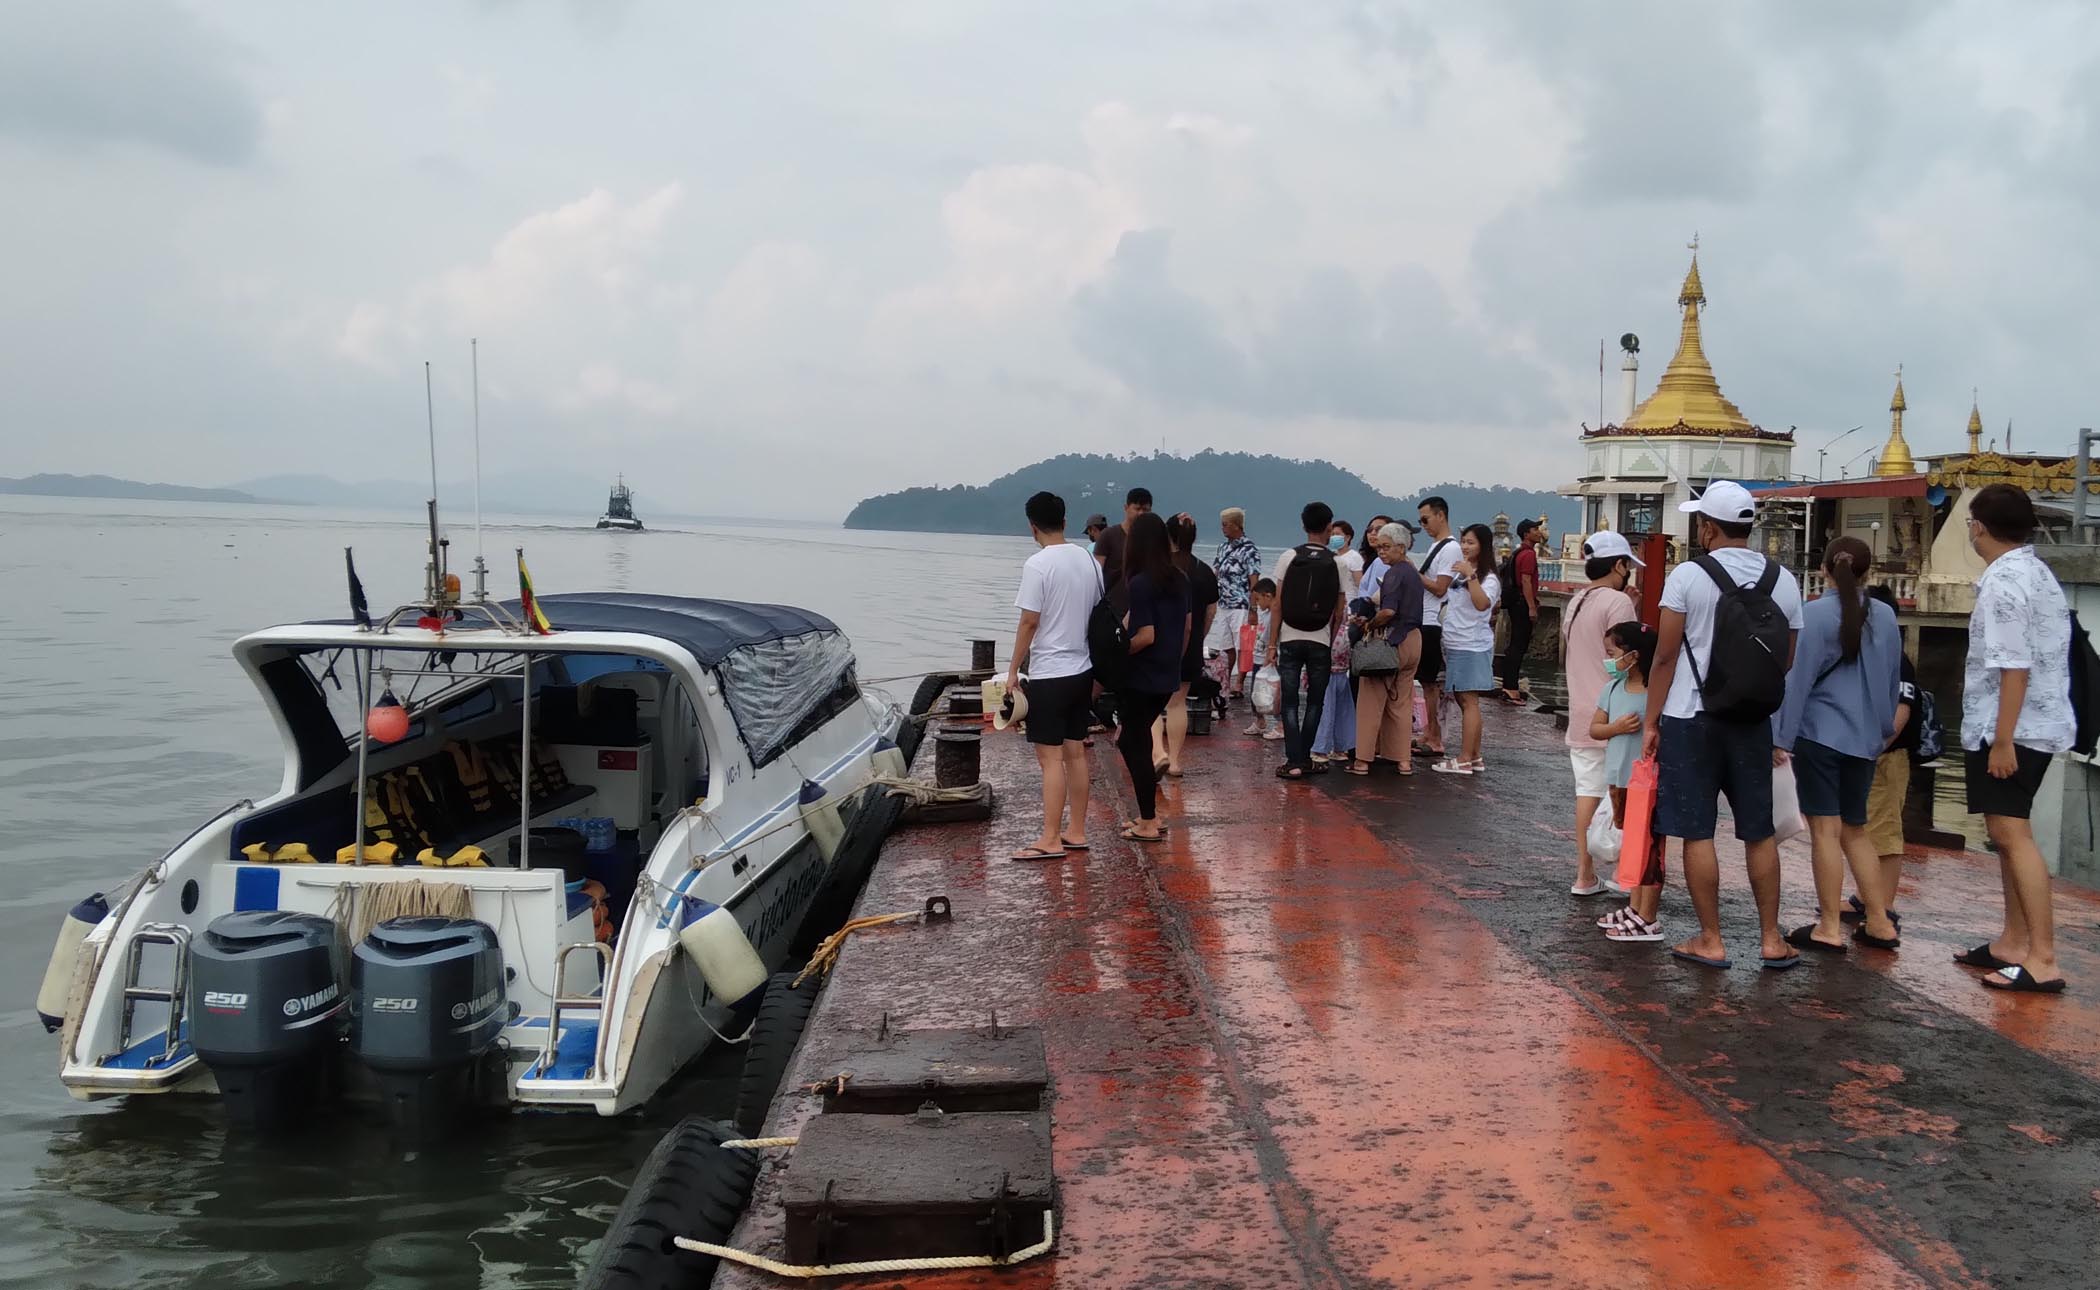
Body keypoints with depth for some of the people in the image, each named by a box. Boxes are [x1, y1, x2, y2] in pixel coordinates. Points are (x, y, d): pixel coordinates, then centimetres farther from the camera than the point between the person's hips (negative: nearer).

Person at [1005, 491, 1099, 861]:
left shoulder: (1038, 564, -15)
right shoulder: (1087, 560, 6)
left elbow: (1029, 623, -16)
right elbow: (1097, 614, 12)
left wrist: (1013, 670, -6)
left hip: (1049, 674, -7)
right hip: (1082, 669, 7)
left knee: (1051, 758, -3)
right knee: (1075, 752, 13)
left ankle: (1050, 839, 0)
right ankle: (1076, 831, 19)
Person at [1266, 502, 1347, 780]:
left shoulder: (1288, 558, -2)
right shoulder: (1337, 564, 0)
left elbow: (1278, 605, -3)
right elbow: (1339, 612, 2)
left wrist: (1272, 644, 1)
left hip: (1290, 640, 0)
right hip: (1321, 642, 0)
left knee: (1290, 703, 4)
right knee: (1315, 702, 12)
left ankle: (1294, 762, -1)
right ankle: (1304, 759, 13)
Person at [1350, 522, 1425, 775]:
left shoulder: (1394, 573, -14)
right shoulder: (1413, 572, 14)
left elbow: (1388, 611, -27)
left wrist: (1370, 624, -10)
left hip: (1392, 640, -9)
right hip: (1413, 639, 9)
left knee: (1371, 701, -1)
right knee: (1402, 702, 14)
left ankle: (1363, 760, 1)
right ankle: (1403, 759, 15)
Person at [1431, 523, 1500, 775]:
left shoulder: (1488, 578, -7)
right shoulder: (1457, 573, 16)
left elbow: (1482, 604, -26)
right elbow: (1443, 599, 26)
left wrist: (1471, 575, -27)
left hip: (1473, 647, -8)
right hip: (1454, 645, 8)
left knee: (1468, 700, -9)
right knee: (1462, 700, 9)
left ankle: (1464, 760, -9)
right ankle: (1475, 757, 16)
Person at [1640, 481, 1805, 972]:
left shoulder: (1688, 575, -10)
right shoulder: (1784, 581, 3)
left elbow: (1665, 655, -9)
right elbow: (1787, 660, 8)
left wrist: (1650, 720, -2)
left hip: (1691, 719, -4)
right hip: (1753, 722, 4)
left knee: (1697, 833, 3)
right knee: (1760, 832, 13)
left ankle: (1710, 941, 8)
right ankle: (1771, 939, 18)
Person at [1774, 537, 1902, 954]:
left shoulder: (1816, 613, -11)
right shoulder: (1884, 616, 6)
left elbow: (1800, 678, -11)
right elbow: (1893, 679, 15)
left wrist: (1782, 736, -7)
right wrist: (1882, 730, 27)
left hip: (1819, 733, -5)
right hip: (1864, 737, 6)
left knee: (1825, 829, -2)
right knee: (1855, 830, 16)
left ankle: (1829, 928, 2)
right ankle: (1879, 923, 16)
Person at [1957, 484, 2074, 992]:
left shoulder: (2003, 581, -16)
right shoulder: (2037, 572, 14)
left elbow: (2015, 666, -22)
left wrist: (2002, 739, -22)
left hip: (2010, 728, -10)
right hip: (2037, 723, 10)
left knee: (2012, 835, -11)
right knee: (2009, 833, 16)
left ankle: (2043, 960, -12)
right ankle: (2014, 943, 23)